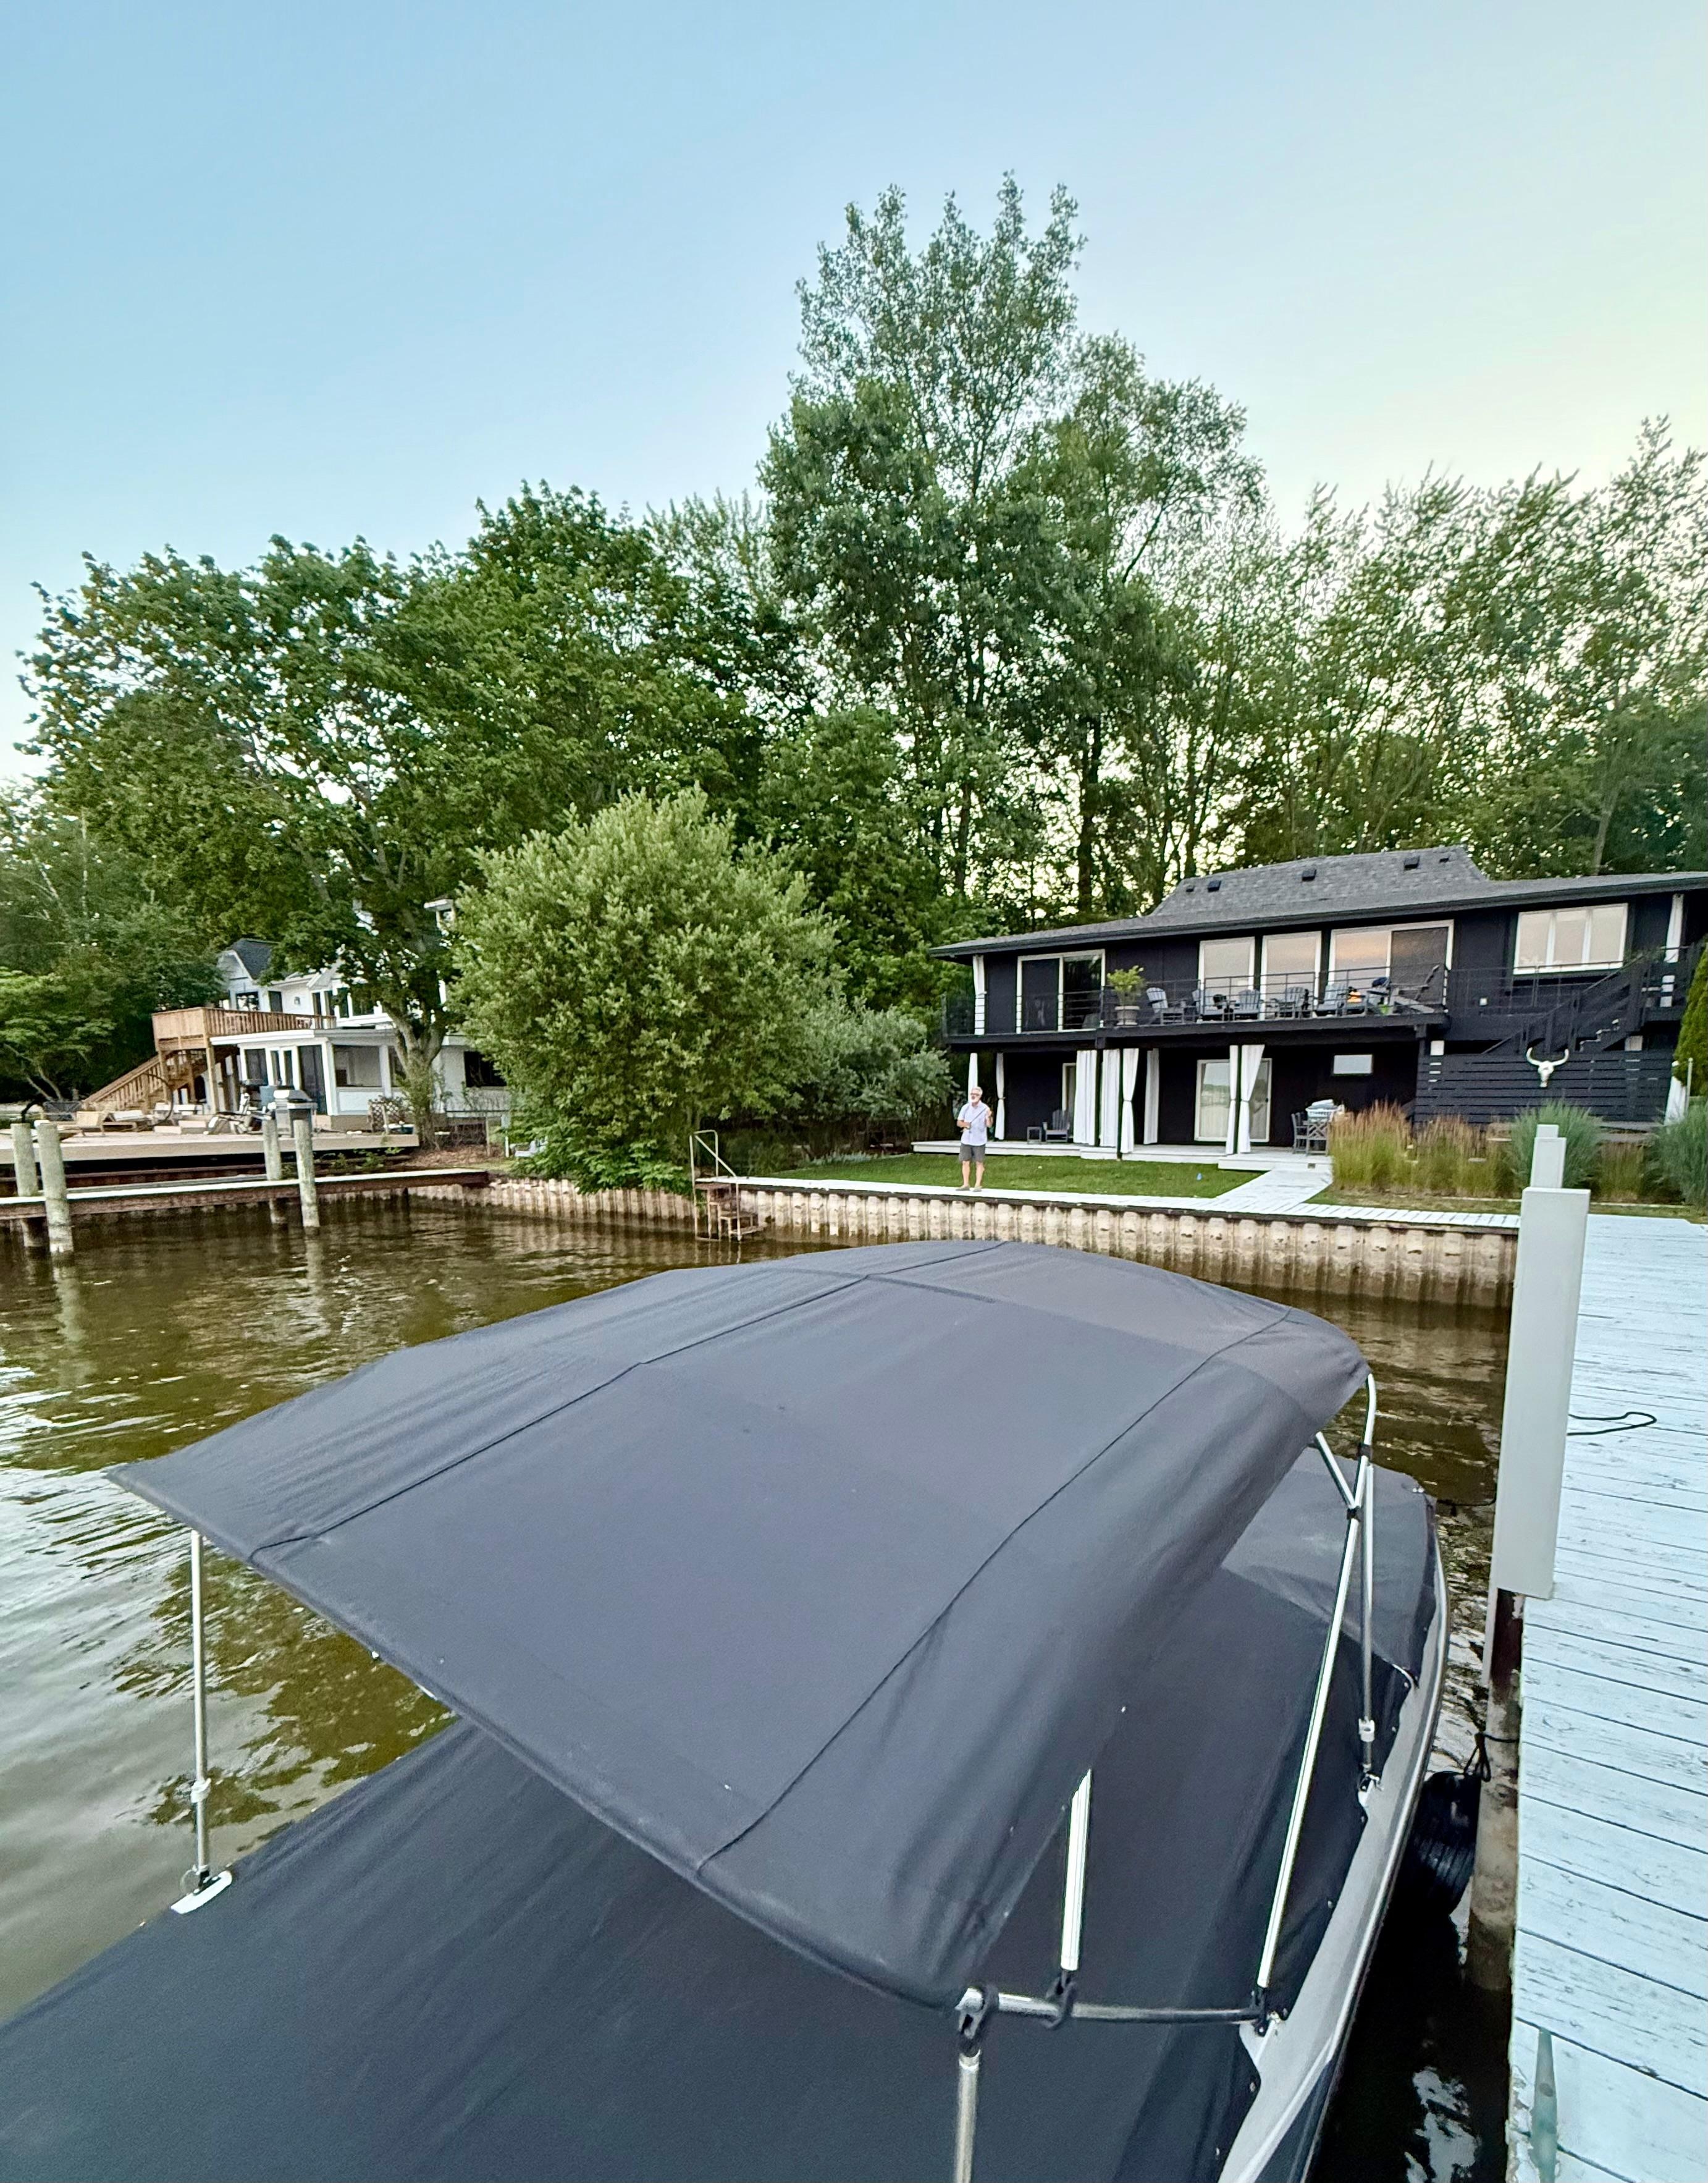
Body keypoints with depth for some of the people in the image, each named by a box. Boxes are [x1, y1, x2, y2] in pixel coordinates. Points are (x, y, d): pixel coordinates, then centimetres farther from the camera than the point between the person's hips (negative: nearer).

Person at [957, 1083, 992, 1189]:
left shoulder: (985, 1108, -4)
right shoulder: (966, 1108, 6)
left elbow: (989, 1125, -7)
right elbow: (959, 1122, 10)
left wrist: (988, 1117, -27)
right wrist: (964, 1124, -12)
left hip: (979, 1141, -3)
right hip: (966, 1140, 3)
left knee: (980, 1163, 2)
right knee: (965, 1162, 6)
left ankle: (978, 1185, 10)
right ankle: (966, 1184, 15)